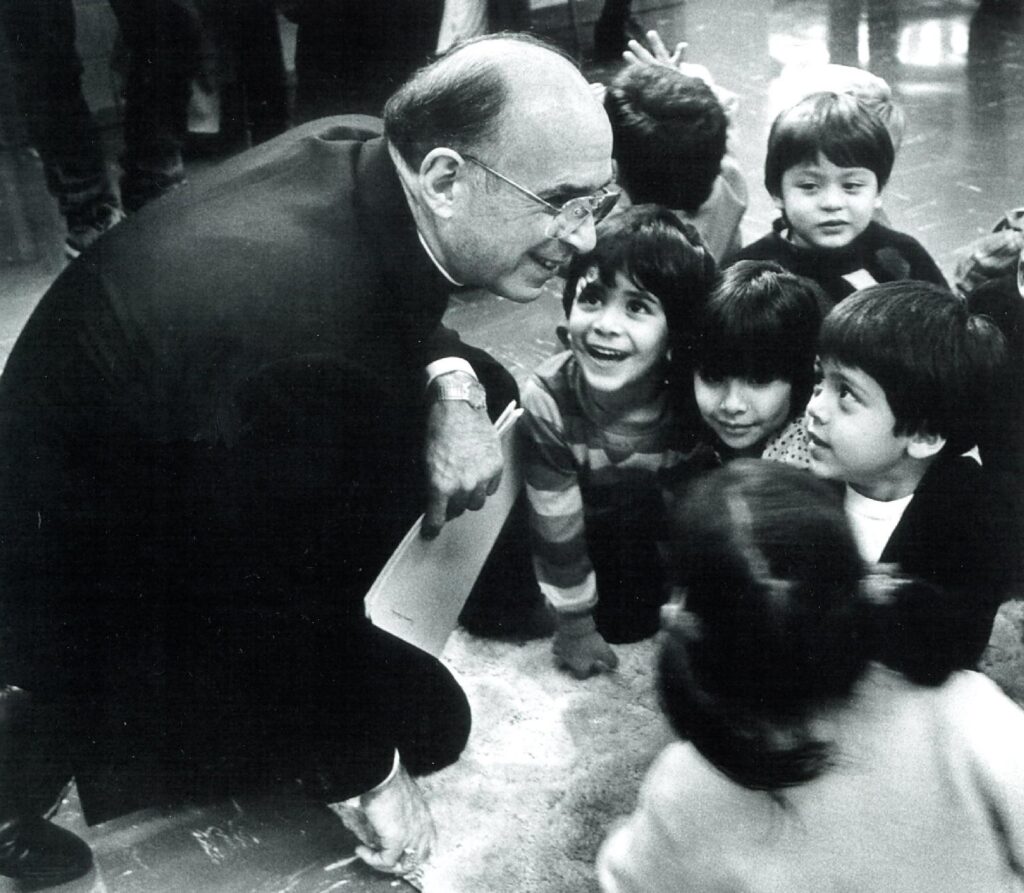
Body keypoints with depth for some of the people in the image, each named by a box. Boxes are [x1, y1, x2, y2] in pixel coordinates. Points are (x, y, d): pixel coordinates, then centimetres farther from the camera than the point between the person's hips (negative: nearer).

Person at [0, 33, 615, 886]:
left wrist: (453, 387, -16)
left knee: (480, 391, 3)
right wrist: (375, 775, -9)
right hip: (84, 585, -8)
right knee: (425, 716, -3)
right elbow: (289, 594, -26)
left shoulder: (357, 151, -15)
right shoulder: (303, 340, -40)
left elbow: (399, 309, 8)